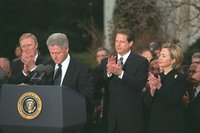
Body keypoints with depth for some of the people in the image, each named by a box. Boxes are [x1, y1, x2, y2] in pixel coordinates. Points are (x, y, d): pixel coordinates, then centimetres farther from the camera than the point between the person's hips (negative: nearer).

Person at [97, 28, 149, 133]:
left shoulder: (141, 62, -3)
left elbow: (139, 85, -14)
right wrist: (108, 72, -17)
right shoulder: (106, 62, 9)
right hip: (111, 116, 3)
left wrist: (121, 73, -25)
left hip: (131, 116, -3)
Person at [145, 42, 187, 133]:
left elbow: (174, 102, -17)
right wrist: (152, 90, -14)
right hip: (155, 122, 5)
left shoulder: (180, 78, -7)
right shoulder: (156, 77, 9)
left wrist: (160, 87, -24)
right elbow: (147, 103, 4)